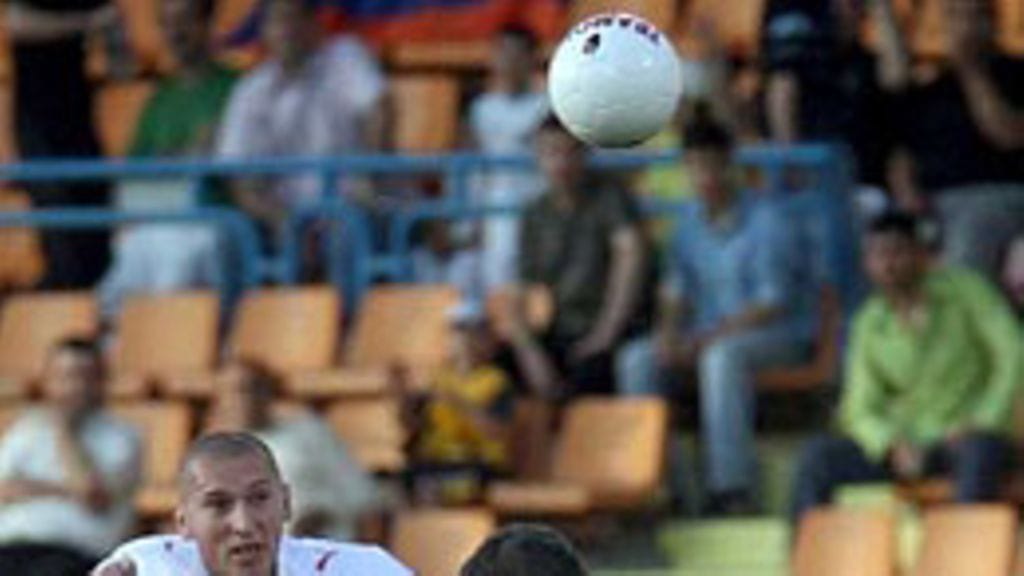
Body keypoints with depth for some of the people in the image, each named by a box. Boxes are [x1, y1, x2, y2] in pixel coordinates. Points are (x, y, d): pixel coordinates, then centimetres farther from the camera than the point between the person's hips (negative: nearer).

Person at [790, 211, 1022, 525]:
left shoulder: (963, 290, -5)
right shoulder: (870, 325, 3)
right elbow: (861, 411, 1)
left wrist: (983, 420, -19)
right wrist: (893, 446, -20)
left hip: (965, 435, -3)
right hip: (906, 440, 3)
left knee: (980, 451, -40)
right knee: (819, 454, -18)